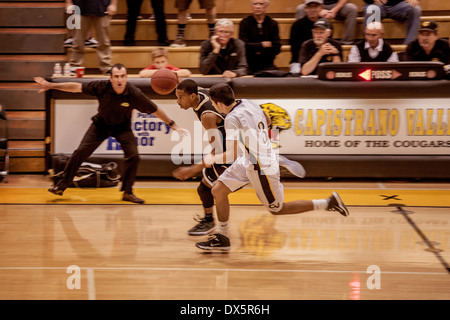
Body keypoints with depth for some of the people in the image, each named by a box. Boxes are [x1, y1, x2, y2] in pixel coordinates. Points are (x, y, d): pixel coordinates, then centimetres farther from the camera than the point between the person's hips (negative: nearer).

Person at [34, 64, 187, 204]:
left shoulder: (134, 94, -28)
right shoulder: (102, 86, -26)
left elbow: (155, 110, -18)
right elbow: (77, 87, -17)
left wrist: (173, 125, -15)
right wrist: (51, 86, -17)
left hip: (122, 127, 0)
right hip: (101, 124, 0)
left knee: (133, 156, -16)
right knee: (80, 152, -7)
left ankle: (127, 192, 2)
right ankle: (61, 186, 7)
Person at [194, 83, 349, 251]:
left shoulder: (232, 119, -28)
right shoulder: (248, 103, -2)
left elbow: (232, 156, -31)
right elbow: (267, 120, 18)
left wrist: (212, 159, -14)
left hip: (262, 169, -9)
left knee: (276, 210, 9)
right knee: (218, 191, 8)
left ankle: (328, 203, 14)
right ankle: (222, 238, 19)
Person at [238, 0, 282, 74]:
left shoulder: (273, 24, 9)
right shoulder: (244, 23, 2)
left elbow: (277, 48, 1)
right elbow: (244, 46, -10)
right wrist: (262, 45, -7)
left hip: (267, 65, 3)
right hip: (249, 66, -2)